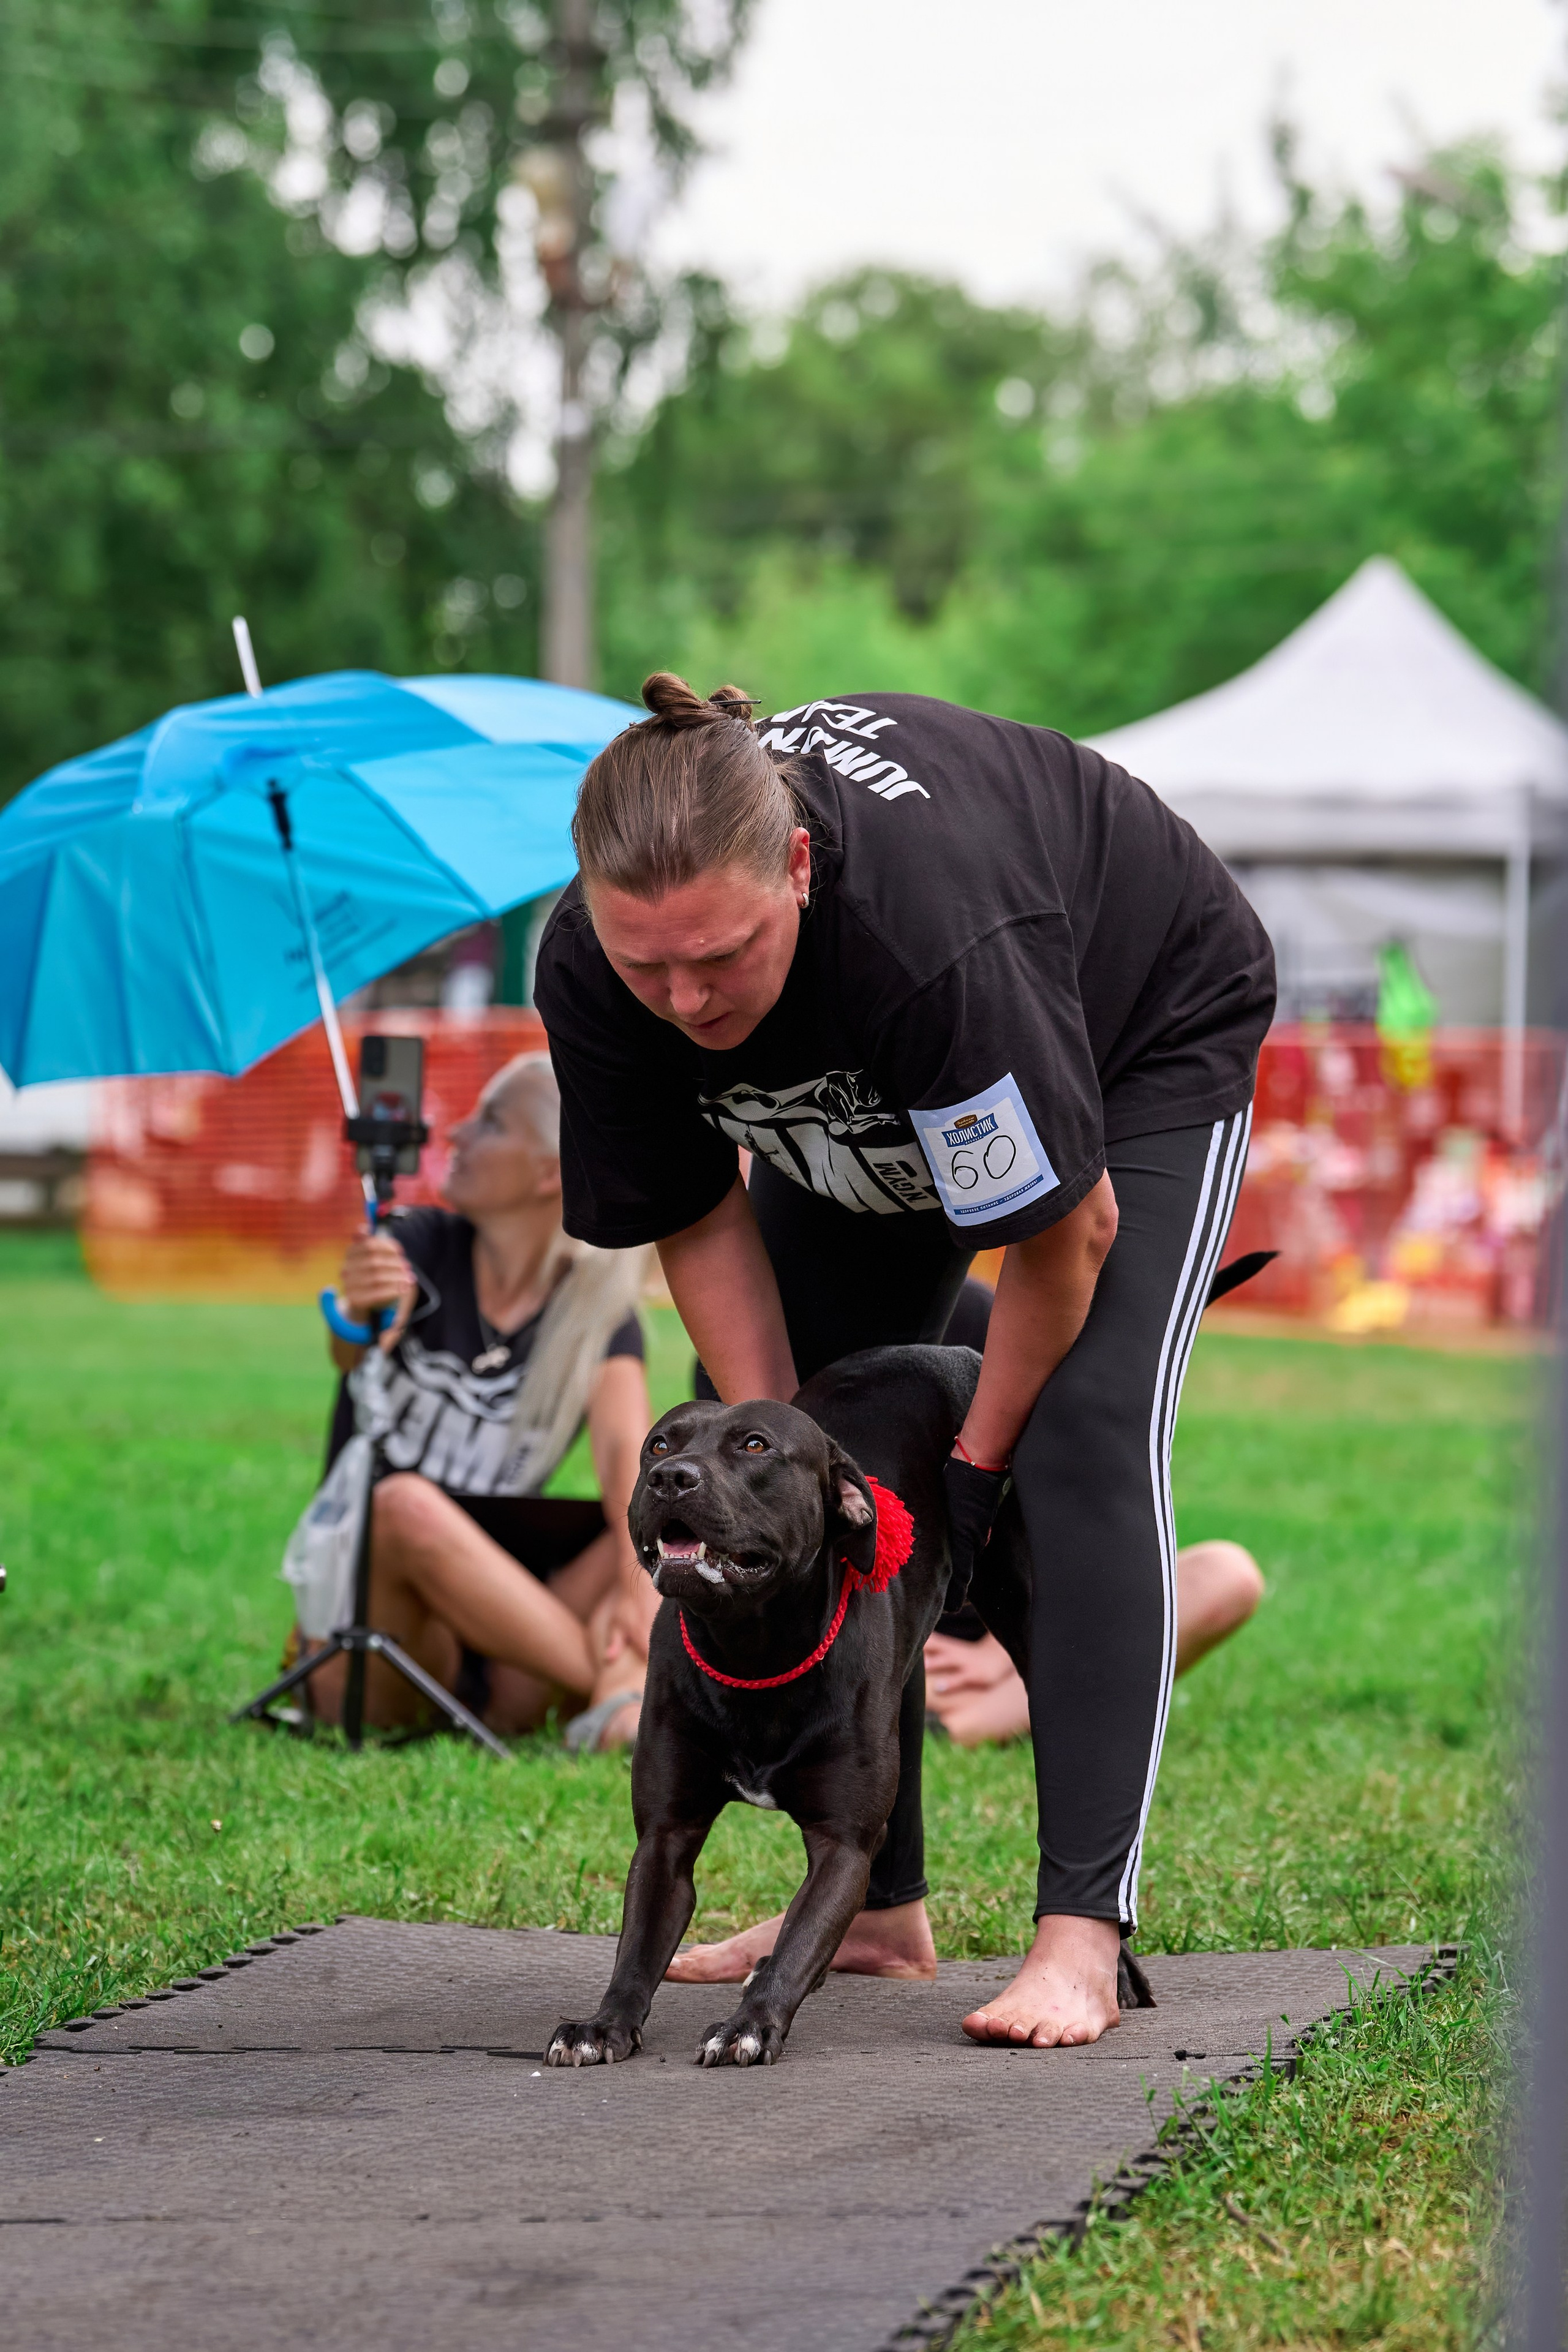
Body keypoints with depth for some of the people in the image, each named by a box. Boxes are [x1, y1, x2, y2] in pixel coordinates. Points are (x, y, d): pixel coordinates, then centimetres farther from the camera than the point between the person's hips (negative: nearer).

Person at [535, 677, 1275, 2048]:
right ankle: (877, 1907, 10)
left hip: (1146, 1031, -6)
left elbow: (1065, 1233, -30)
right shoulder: (591, 974, -29)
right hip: (863, 1092, 6)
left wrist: (973, 1467, -19)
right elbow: (696, 1217, -12)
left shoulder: (934, 931, -46)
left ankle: (1082, 1935, -24)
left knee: (1085, 1443, -22)